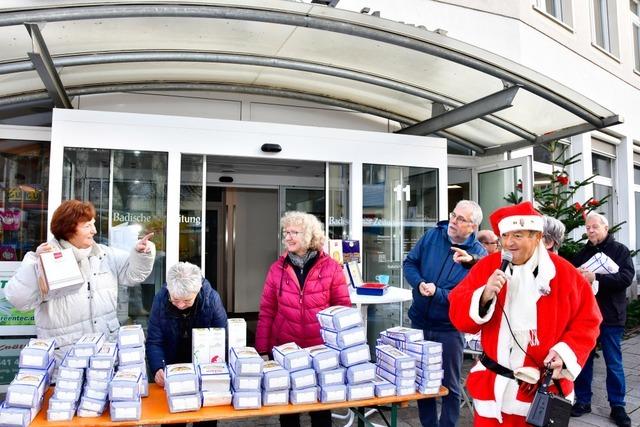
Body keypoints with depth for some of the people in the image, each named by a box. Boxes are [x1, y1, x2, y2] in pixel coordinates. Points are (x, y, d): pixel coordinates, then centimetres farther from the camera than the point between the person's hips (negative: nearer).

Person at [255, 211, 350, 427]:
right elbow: (266, 312, 2)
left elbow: (343, 308, -1)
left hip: (321, 350, -1)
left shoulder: (331, 267, -6)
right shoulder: (277, 268, -1)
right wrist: (262, 350, -1)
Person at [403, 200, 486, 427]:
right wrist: (419, 283, -16)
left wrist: (437, 293, -28)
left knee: (450, 385, 9)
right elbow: (409, 263, 3)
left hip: (450, 328, -3)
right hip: (419, 322, 4)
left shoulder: (479, 255, -12)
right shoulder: (432, 236, -3)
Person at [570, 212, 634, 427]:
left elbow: (627, 277, -15)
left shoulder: (620, 250, 0)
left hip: (610, 315, -3)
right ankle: (583, 401, 21)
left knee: (614, 363, 7)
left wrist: (595, 278, -25)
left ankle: (617, 406, 20)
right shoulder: (582, 253, 10)